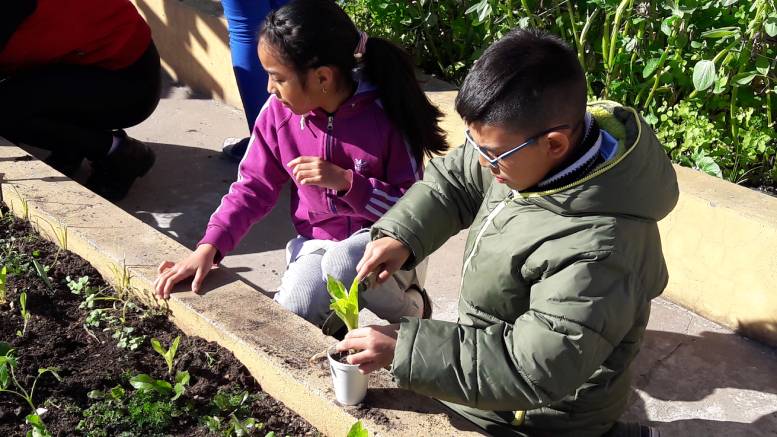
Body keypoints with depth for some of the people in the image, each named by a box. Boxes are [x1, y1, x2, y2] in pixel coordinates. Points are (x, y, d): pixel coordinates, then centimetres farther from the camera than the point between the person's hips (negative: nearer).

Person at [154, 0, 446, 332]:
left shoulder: (386, 114, -20)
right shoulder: (278, 112, -9)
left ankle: (412, 309, -2)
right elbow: (253, 187, -1)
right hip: (317, 242, 3)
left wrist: (344, 181, -27)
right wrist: (209, 247, -13)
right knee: (294, 314, -25)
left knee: (341, 265, -35)